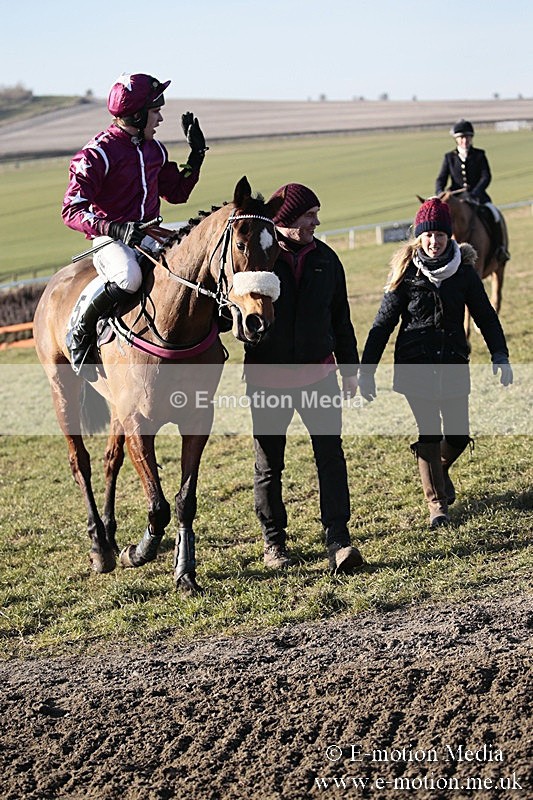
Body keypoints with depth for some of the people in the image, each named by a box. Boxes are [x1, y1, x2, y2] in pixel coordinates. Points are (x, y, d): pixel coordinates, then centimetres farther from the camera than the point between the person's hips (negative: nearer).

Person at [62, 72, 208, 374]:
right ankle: (81, 332, -14)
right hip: (111, 238, -7)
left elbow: (176, 192, 25)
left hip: (150, 234, 7)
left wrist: (197, 153, 13)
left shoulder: (155, 149, 12)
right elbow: (72, 210, -18)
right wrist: (115, 229, -34)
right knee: (129, 277, -39)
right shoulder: (98, 153, -11)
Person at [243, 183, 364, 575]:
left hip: (318, 375, 3)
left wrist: (350, 367, 17)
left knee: (331, 454, -6)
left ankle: (338, 538, -6)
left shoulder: (325, 259, 6)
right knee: (269, 464, 9)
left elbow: (341, 318, 15)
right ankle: (274, 539, 22)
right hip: (267, 378, -3)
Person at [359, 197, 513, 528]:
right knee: (429, 434, -6)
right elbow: (384, 323, -2)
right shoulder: (407, 274, -4)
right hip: (415, 364, -2)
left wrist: (500, 355, -9)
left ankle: (440, 470, 38)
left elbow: (485, 315, 5)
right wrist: (366, 370, -5)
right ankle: (437, 502, 7)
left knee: (458, 435, 4)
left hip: (453, 364, 2)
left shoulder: (464, 272, 0)